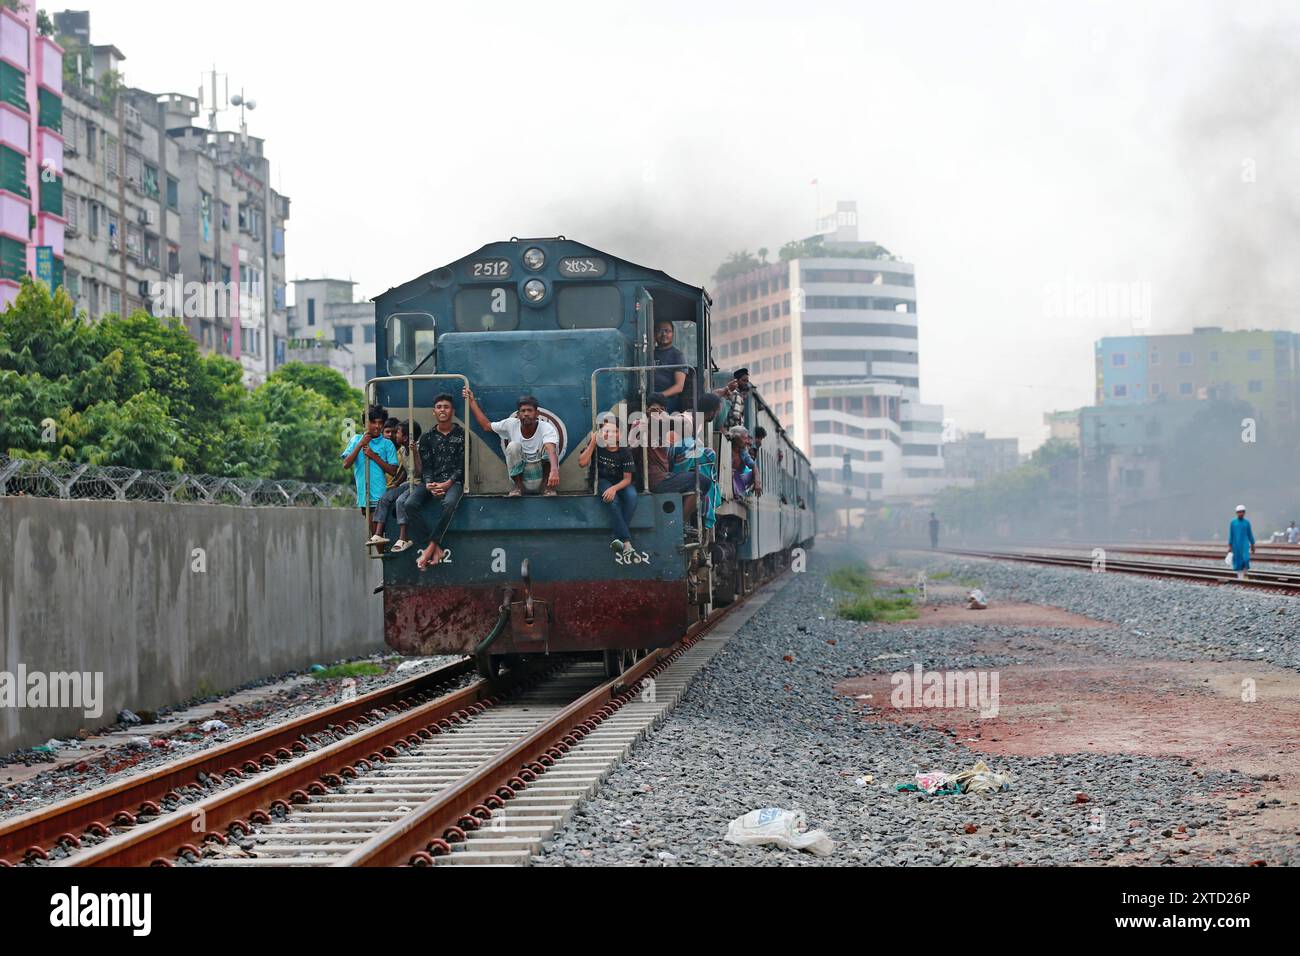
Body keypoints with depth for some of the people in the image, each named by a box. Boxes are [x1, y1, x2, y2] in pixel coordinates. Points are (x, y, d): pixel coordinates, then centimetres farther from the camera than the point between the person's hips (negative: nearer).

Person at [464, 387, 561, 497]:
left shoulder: (547, 428, -17)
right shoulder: (511, 424, -4)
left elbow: (551, 451, -36)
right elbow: (486, 425, 10)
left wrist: (554, 470, -57)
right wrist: (472, 401, 8)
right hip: (521, 476, 3)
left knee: (550, 445, -25)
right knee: (513, 445, -21)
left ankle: (548, 486, -17)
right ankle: (518, 487, -12)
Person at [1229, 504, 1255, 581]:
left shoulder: (1247, 523, 2)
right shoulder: (1233, 523, 1)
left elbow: (1250, 534, 8)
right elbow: (1230, 535, 3)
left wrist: (1252, 545, 9)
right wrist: (1230, 545, 0)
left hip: (1245, 544, -1)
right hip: (1236, 545, 1)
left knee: (1246, 559, -17)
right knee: (1238, 560, 3)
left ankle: (1244, 574, -3)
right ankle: (1239, 576, 14)